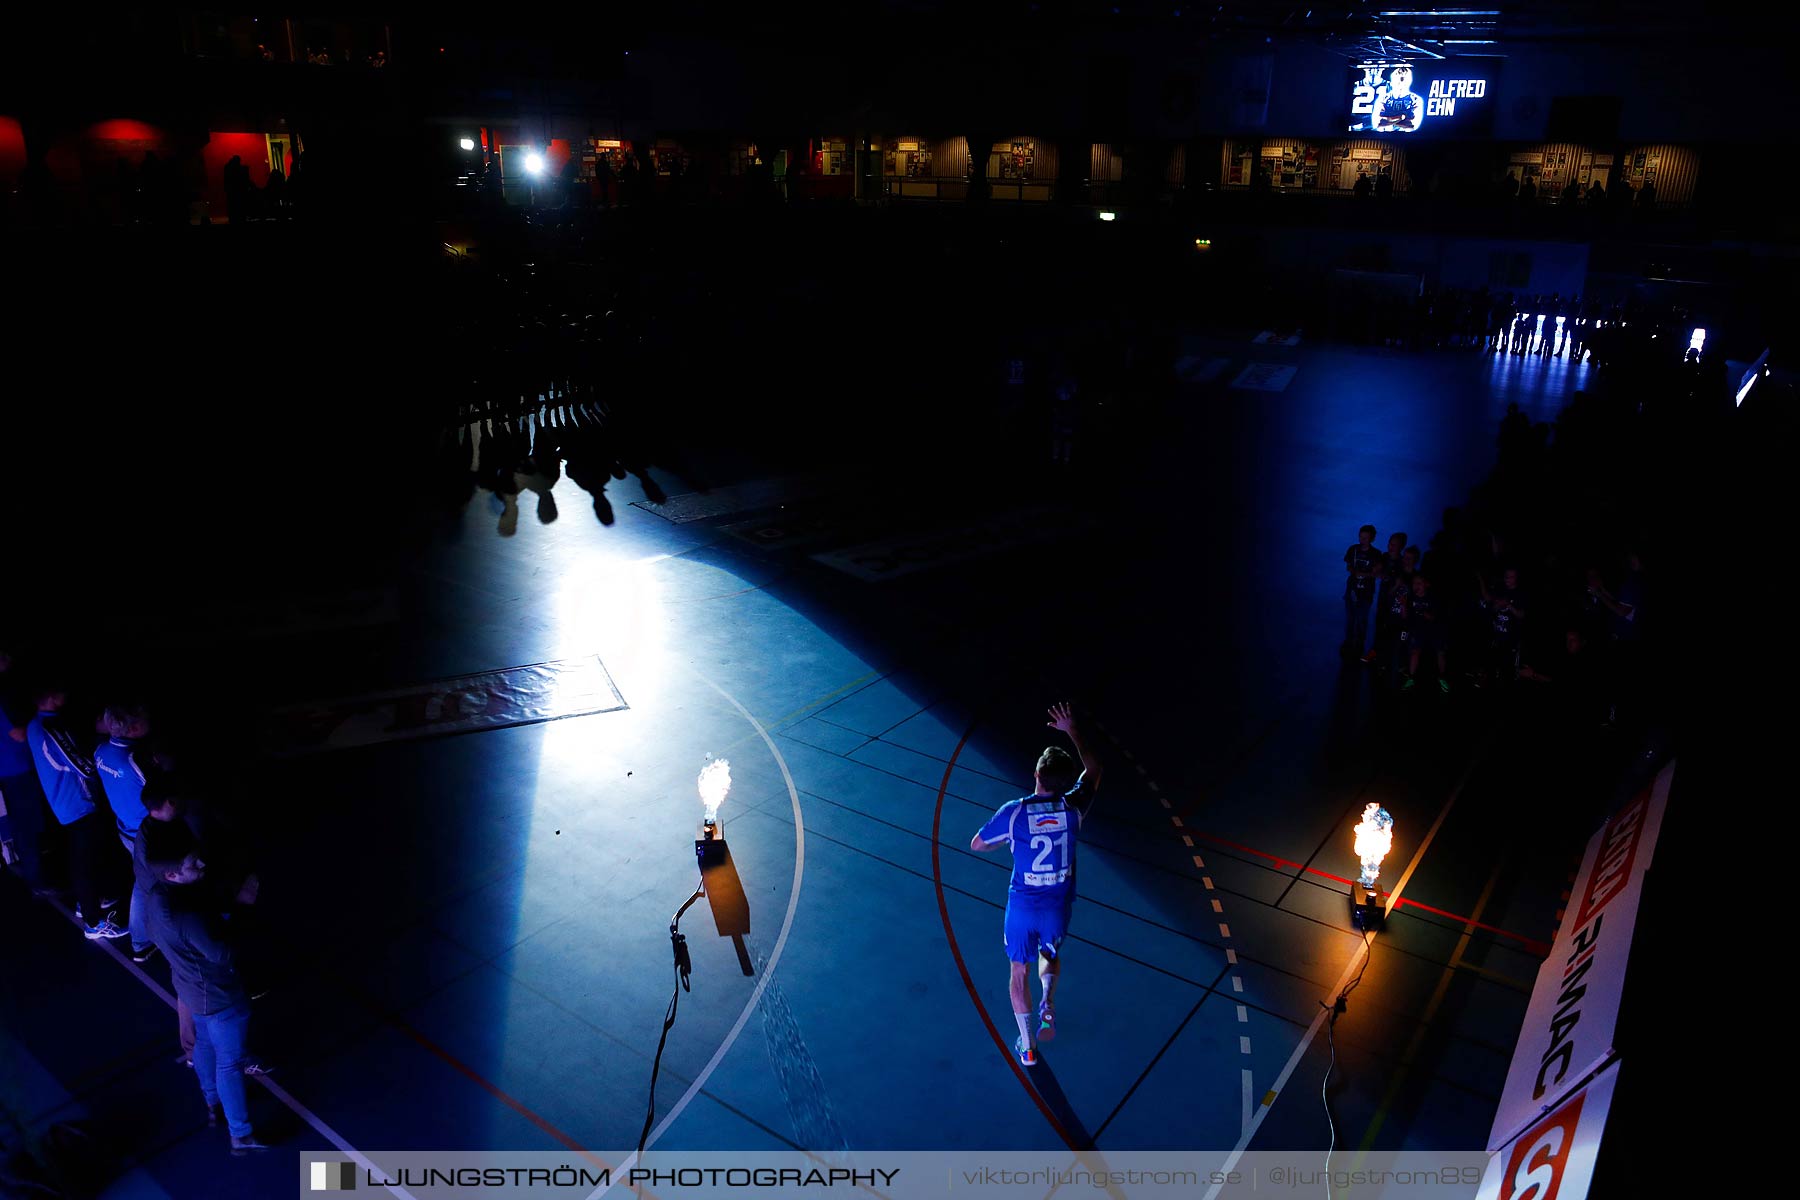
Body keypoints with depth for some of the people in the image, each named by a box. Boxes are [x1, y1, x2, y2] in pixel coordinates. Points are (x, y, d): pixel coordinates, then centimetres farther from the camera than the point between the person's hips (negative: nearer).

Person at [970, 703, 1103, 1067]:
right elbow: (1093, 771, 5)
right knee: (1050, 954, 32)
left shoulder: (1014, 812, -21)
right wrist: (1073, 731, 10)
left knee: (1018, 969, 19)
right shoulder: (1073, 808, -16)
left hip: (1022, 904, -1)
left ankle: (1027, 1046, 24)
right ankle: (1048, 1002, 6)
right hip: (1059, 903, 2)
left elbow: (976, 844, -6)